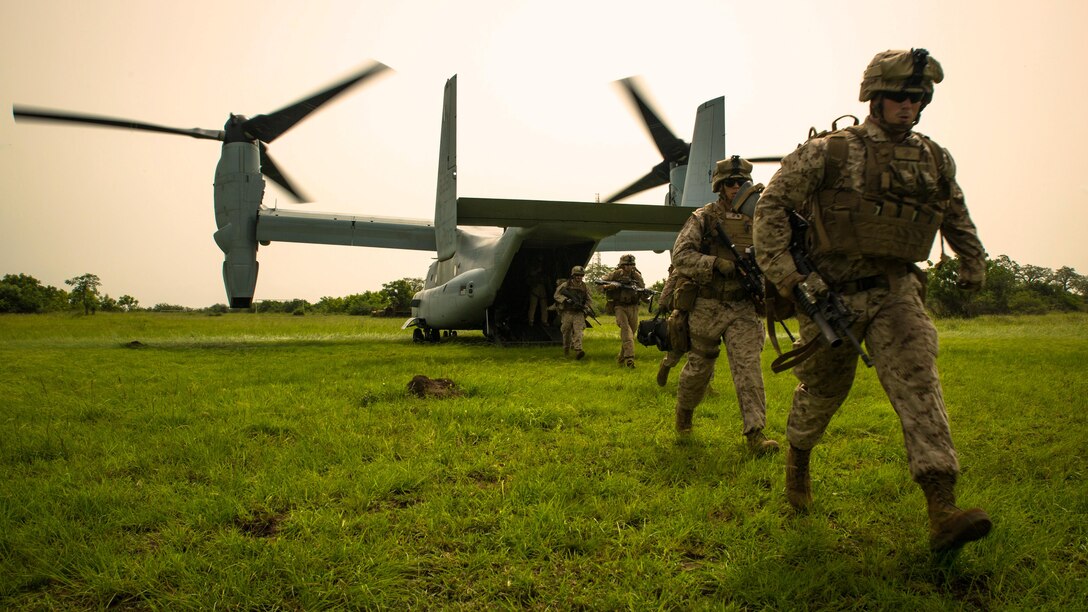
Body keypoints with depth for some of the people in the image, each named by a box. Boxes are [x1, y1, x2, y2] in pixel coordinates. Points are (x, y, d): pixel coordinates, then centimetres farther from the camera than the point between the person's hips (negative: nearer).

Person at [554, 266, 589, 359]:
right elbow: (557, 295, -2)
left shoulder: (585, 287, 7)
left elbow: (588, 300, 17)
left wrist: (584, 306, -3)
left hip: (579, 313, 1)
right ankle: (566, 349, 28)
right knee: (566, 332, 8)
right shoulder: (566, 284, -2)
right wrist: (566, 300, -16)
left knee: (578, 331, -14)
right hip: (567, 312, -1)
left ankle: (578, 350, -23)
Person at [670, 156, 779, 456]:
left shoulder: (756, 220, 8)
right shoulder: (703, 217, -2)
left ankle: (755, 432, -7)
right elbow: (680, 254, -12)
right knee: (699, 366, 11)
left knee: (749, 366, -8)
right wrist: (716, 264, -25)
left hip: (744, 308, 2)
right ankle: (684, 411, 37)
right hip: (707, 307, -2)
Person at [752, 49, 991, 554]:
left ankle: (943, 511, -19)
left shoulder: (936, 161, 8)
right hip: (831, 293, -3)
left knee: (918, 382, -14)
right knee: (822, 390, 9)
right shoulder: (827, 152, -8)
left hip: (896, 291, 3)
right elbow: (772, 205, -8)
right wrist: (783, 270, -15)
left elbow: (956, 216, 27)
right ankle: (798, 458, 40)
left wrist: (973, 262, 31)